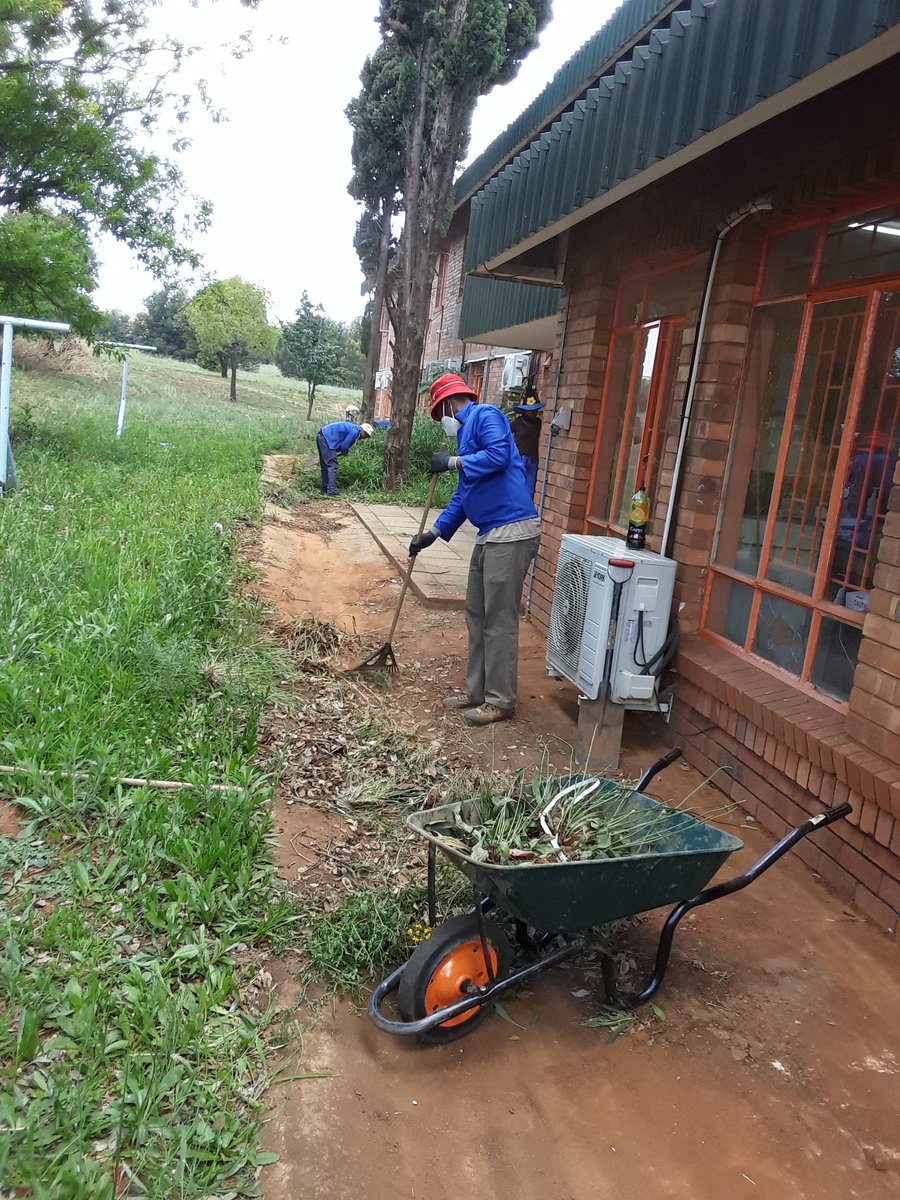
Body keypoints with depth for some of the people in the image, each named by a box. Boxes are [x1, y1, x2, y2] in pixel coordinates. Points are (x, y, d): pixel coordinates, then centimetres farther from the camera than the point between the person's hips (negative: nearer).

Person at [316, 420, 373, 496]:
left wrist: (345, 451, 12)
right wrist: (345, 452, 9)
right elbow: (344, 446, -11)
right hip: (326, 439, -10)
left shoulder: (353, 428, 18)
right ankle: (332, 491, -16)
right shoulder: (355, 432, -13)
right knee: (332, 465, -11)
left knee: (325, 465, 17)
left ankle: (324, 488, 23)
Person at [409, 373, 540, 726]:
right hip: (490, 535, 10)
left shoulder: (485, 415, -5)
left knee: (499, 620, -3)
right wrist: (434, 532, 19)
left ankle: (501, 701, 7)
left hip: (512, 532, -10)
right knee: (476, 615, 14)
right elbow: (463, 495, 24)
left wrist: (453, 462, -13)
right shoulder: (466, 432, 23)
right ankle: (477, 692, 24)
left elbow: (500, 455, -23)